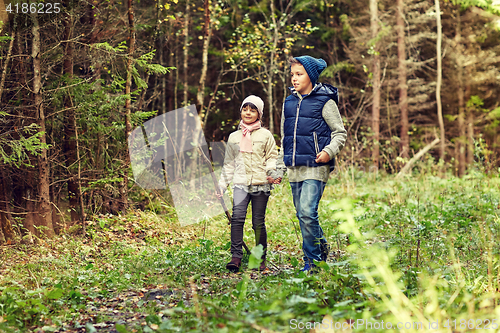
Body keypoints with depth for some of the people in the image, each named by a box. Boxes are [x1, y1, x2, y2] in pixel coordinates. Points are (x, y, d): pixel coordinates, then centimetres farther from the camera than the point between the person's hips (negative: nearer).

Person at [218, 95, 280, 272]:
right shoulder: (234, 137, 16)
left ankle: (261, 258, 13)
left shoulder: (265, 135, 9)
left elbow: (272, 157, 7)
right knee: (237, 218, -18)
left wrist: (271, 172, -13)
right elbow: (228, 164, 21)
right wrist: (222, 186, 18)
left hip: (261, 184, -1)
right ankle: (236, 256, -19)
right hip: (241, 184, 1)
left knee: (258, 222, 1)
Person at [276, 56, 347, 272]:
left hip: (315, 167, -6)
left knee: (308, 213, -15)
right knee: (302, 215, 7)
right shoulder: (289, 102, 15)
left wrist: (329, 151, -16)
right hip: (294, 169, 6)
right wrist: (280, 167, 18)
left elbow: (340, 132, 1)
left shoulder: (325, 102, -3)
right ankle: (321, 251, 21)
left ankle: (312, 260, -4)